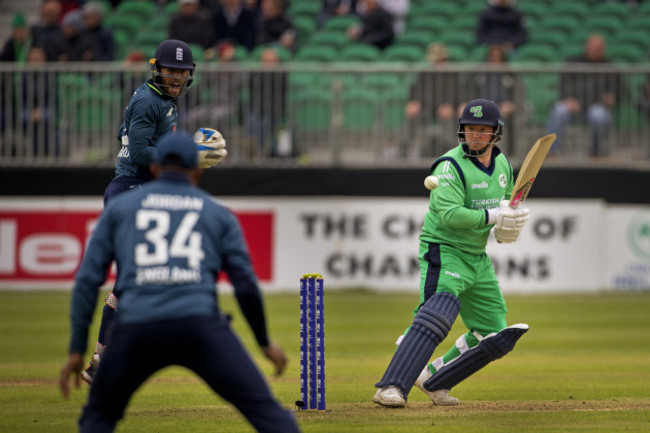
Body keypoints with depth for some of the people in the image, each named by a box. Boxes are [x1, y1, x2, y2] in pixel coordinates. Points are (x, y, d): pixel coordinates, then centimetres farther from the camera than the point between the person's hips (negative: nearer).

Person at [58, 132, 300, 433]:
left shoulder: (119, 207, 22)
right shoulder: (218, 214, 21)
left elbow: (88, 279, 14)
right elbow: (246, 286, 14)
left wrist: (77, 349, 15)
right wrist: (265, 343, 27)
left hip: (136, 328, 1)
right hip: (200, 323, -1)